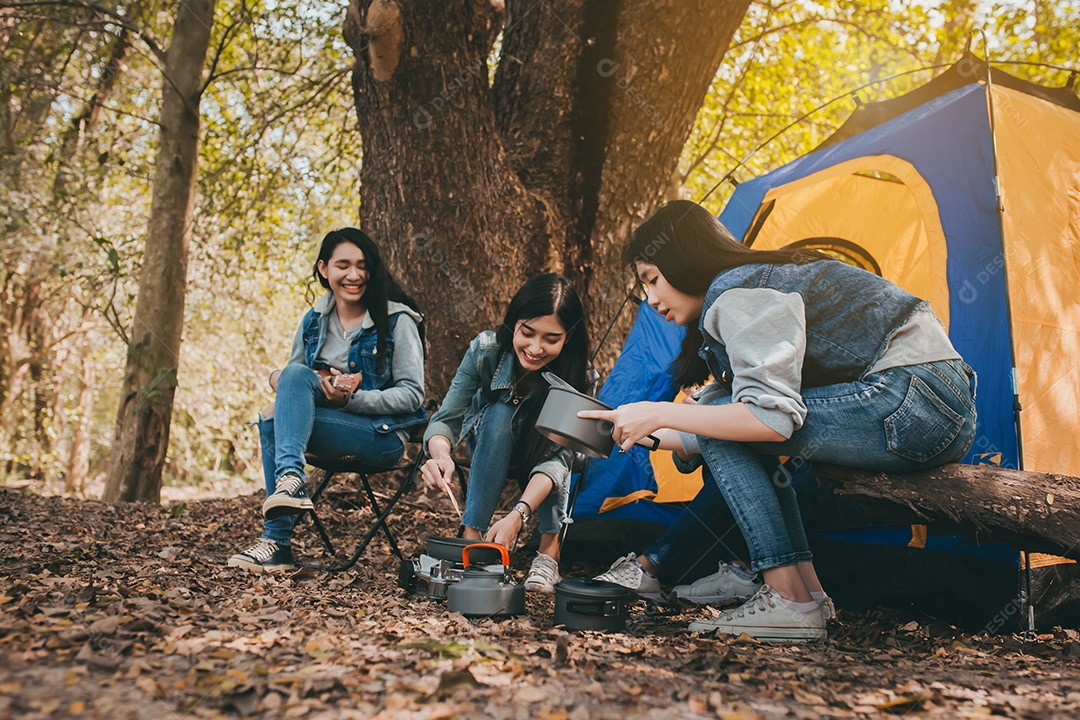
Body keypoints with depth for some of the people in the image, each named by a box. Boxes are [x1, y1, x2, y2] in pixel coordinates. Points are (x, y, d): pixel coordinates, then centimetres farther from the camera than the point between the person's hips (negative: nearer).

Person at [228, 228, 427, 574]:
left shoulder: (398, 321, -6)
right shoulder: (314, 321, 10)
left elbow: (412, 395, -11)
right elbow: (292, 376, 15)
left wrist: (351, 398, -23)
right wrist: (277, 377, -10)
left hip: (382, 437, -6)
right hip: (332, 425, 6)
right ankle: (277, 544, -29)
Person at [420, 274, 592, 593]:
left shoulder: (579, 375, -28)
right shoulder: (486, 349, -28)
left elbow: (559, 456, -34)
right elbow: (446, 419, -29)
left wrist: (518, 514, -50)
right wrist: (441, 456, -53)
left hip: (540, 463, 0)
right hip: (489, 448, 0)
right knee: (501, 413, -33)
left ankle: (549, 549, -28)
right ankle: (472, 535, -31)